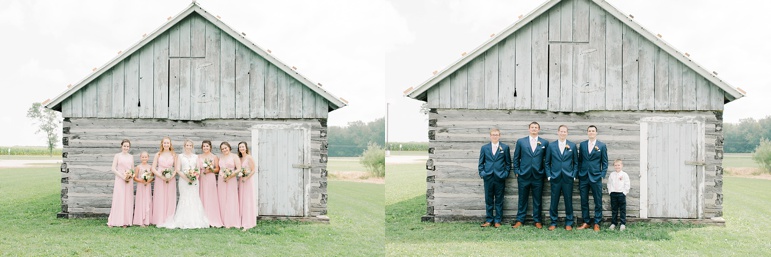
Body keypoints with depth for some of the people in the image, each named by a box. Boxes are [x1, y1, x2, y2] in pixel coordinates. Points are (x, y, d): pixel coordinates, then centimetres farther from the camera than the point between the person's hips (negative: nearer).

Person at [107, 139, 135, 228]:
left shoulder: (131, 157, 12)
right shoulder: (117, 156, 1)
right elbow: (113, 169, -4)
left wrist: (131, 176, -6)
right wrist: (122, 176, -13)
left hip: (129, 181, 4)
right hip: (119, 180, -3)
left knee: (127, 200, 2)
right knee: (118, 200, -6)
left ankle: (125, 222, 5)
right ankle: (112, 221, -2)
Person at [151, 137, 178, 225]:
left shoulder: (174, 155, 6)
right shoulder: (158, 155, 5)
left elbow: (176, 168, 4)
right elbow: (153, 168, 1)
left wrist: (171, 176, -12)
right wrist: (161, 176, -12)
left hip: (171, 179, 1)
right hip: (160, 179, 0)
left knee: (170, 199, 1)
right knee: (160, 199, -2)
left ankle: (169, 220, 5)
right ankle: (160, 221, 1)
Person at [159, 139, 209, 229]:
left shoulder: (196, 157, 14)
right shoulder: (180, 156, 8)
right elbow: (178, 170, 0)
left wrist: (195, 176, -11)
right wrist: (186, 178, -13)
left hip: (194, 180, 2)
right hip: (183, 180, -2)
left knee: (194, 199, -4)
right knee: (184, 199, -7)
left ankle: (194, 221, -2)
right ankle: (184, 222, -6)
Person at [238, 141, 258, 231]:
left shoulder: (249, 158, -7)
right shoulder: (240, 158, 13)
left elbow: (254, 170, -12)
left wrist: (246, 177, -18)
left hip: (248, 181, -7)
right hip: (241, 182, 7)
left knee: (247, 201, -6)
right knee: (241, 201, 6)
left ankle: (248, 224, -4)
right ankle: (242, 222, 11)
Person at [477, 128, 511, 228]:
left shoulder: (505, 148, 5)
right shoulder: (484, 148, 9)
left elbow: (508, 163, 7)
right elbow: (481, 162, 12)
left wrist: (506, 173, -2)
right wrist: (482, 173, 1)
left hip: (500, 178, -1)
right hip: (488, 178, 1)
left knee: (499, 200, 4)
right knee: (488, 200, 5)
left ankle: (497, 221, 10)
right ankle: (489, 220, 12)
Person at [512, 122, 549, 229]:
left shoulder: (544, 143, 5)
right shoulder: (521, 142, 5)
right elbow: (516, 158, 8)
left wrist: (545, 171, 2)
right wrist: (517, 171, 3)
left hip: (538, 176, 0)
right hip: (524, 176, 0)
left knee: (537, 200, 5)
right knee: (522, 199, 5)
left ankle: (537, 221, 13)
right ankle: (519, 220, 12)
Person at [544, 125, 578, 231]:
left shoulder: (572, 146, 6)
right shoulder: (551, 146, 6)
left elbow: (576, 162, 9)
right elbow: (547, 163, 9)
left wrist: (574, 175, 0)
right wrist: (548, 175, 0)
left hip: (568, 178, 0)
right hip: (555, 178, 0)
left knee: (568, 201, 3)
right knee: (554, 201, 2)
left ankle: (569, 223, 11)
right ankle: (553, 223, 10)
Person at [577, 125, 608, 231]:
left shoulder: (602, 146, 2)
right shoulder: (582, 145, 9)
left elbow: (605, 162, 3)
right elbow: (580, 160, 12)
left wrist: (602, 175, -4)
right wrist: (579, 174, 6)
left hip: (596, 177, -2)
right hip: (583, 177, 3)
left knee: (598, 202, 0)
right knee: (584, 201, 6)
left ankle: (597, 223, 6)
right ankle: (586, 222, 14)